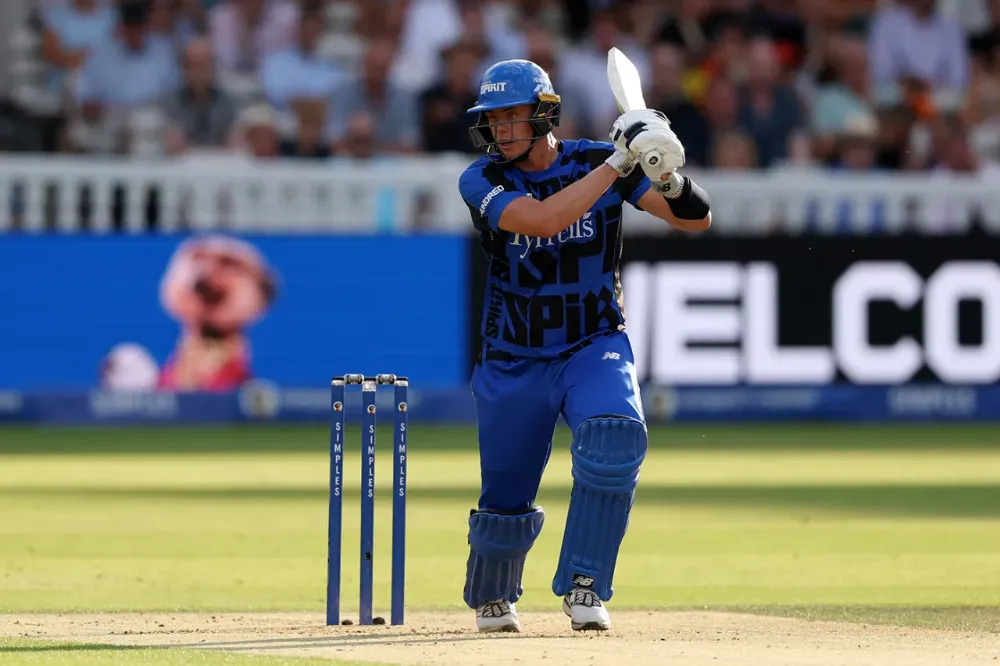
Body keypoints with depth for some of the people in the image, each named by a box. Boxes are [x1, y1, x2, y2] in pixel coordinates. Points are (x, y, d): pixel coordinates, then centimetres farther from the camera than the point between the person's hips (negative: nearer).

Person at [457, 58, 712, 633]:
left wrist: (668, 176, -34)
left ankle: (583, 585, -20)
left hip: (596, 347, 0)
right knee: (506, 503, 7)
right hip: (514, 364, 0)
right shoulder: (483, 182, -13)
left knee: (616, 433, -31)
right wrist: (618, 164, -34)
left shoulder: (596, 160, -9)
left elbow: (697, 219, -14)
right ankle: (491, 597, 40)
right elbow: (543, 219, -33)